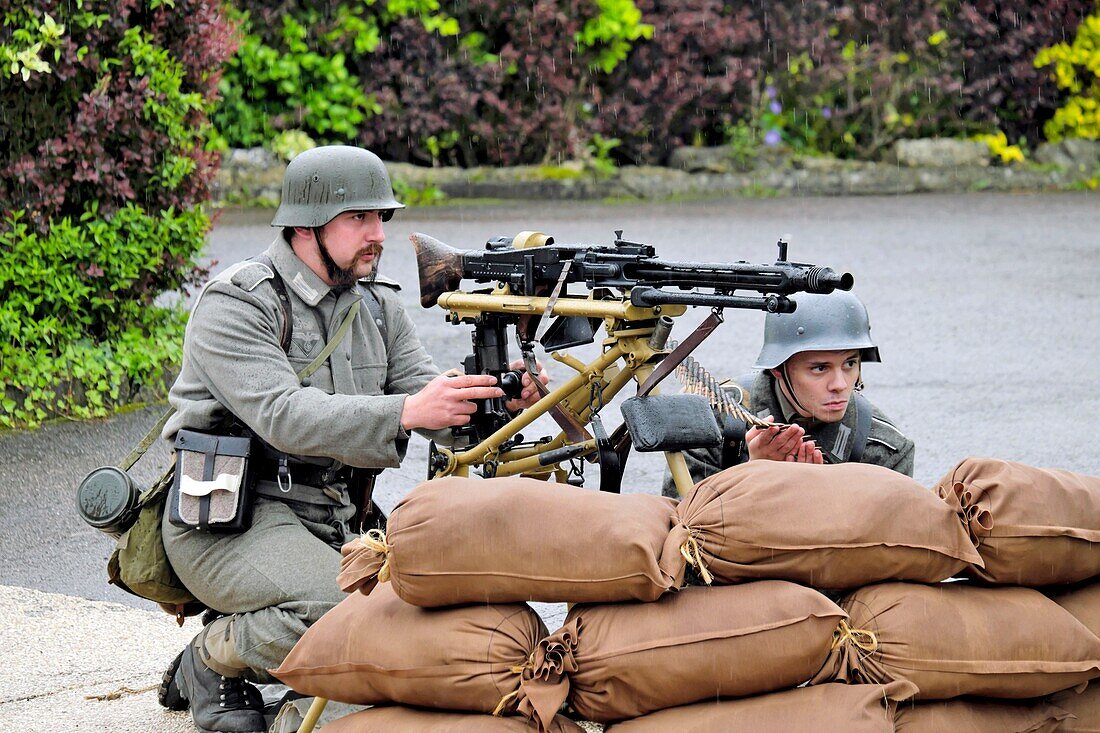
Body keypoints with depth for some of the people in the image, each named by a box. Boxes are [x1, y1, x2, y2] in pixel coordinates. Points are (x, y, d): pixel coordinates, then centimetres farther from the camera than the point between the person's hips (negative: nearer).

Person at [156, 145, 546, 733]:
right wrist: (406, 412, -38)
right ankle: (212, 662, -2)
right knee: (343, 609, -31)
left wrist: (499, 401, -20)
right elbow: (284, 417, -27)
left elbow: (439, 408, 3)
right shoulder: (235, 305, -12)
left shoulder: (376, 305, 11)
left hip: (331, 522, 8)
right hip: (229, 519, -8)